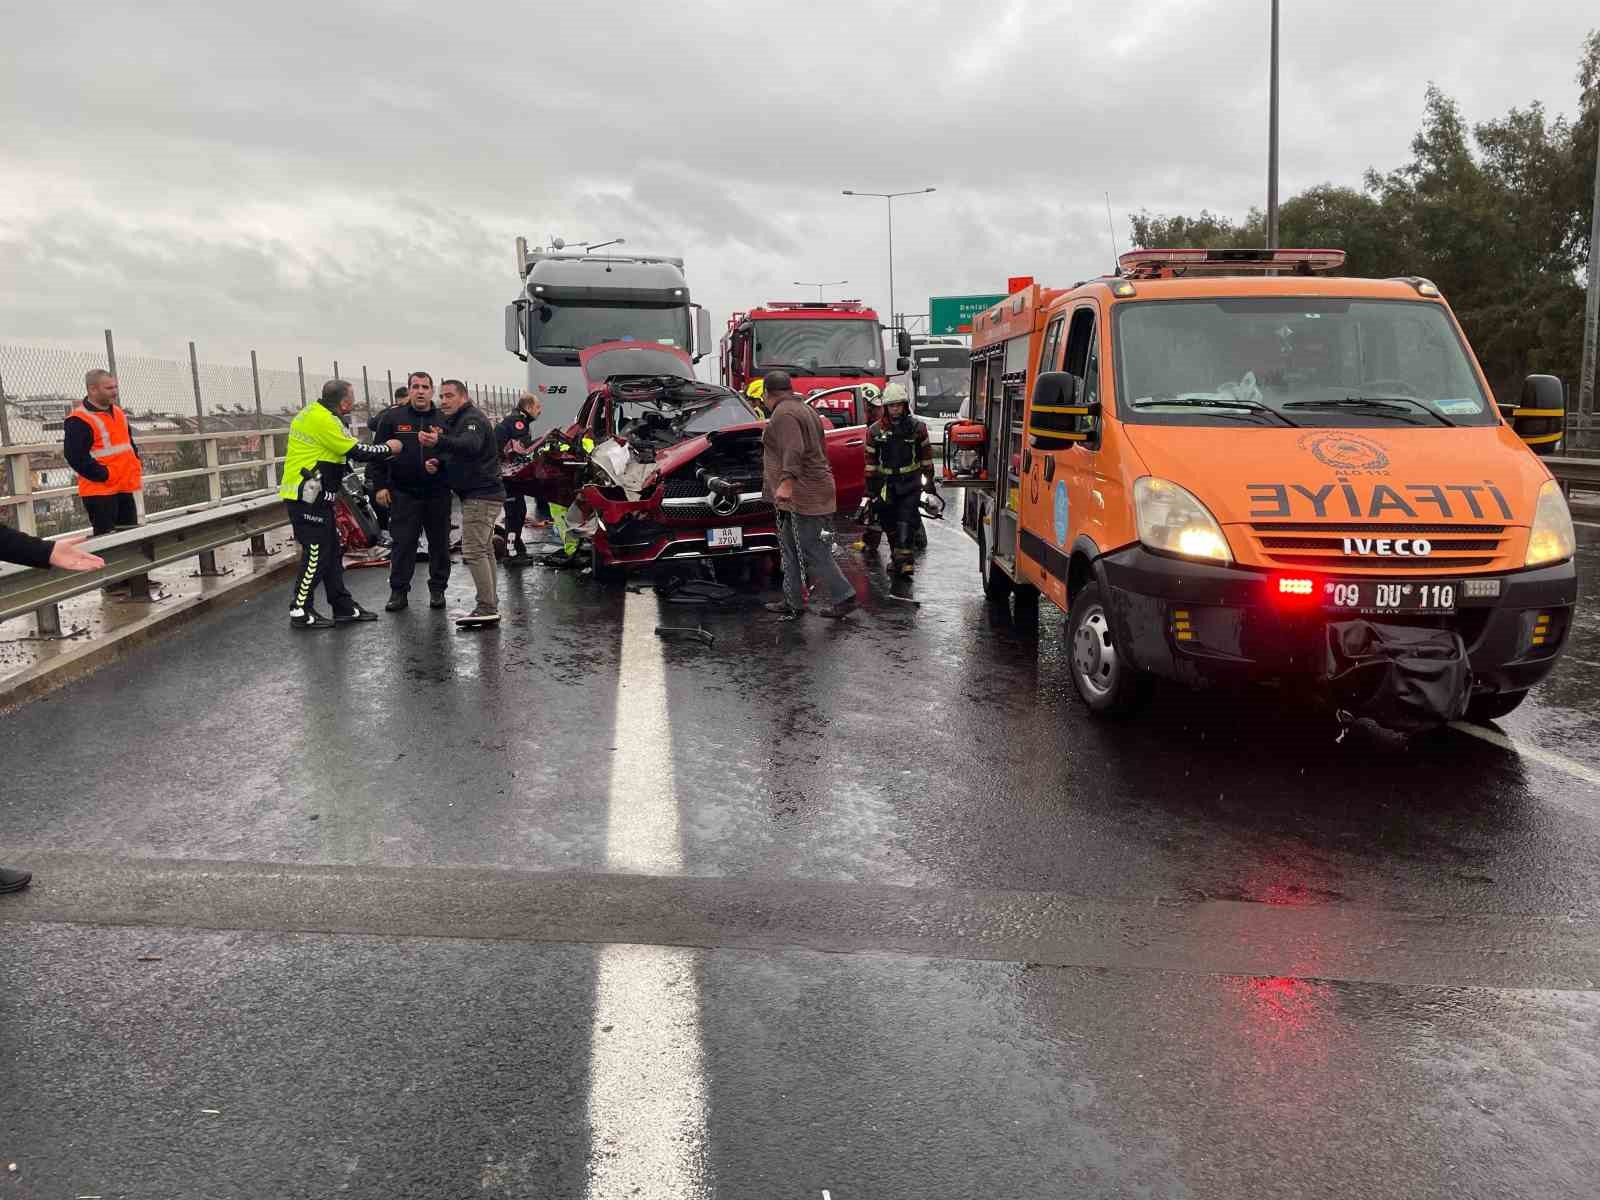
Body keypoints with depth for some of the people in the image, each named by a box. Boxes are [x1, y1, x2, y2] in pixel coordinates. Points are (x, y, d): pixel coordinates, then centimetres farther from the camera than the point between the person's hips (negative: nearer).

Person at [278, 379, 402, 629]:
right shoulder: (324, 420, -18)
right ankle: (300, 612, 4)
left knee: (332, 552, 13)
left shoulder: (311, 412, 12)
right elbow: (358, 452, -17)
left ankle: (345, 608, 19)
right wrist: (388, 448, -1)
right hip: (308, 498, -10)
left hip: (308, 497, 10)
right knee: (316, 554, -4)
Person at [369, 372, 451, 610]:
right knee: (402, 543, 1)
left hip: (437, 492, 1)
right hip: (403, 492, -1)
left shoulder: (444, 419, 5)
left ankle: (438, 589, 20)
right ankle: (398, 591, 9)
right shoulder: (392, 417, 3)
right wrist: (379, 485, -2)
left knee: (439, 543, 8)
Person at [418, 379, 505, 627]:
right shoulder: (453, 422, 21)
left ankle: (487, 608, -15)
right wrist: (437, 463, 4)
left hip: (481, 495, -11)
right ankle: (490, 606, 22)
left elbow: (470, 445, -36)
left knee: (473, 551, -15)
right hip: (479, 494, 11)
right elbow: (455, 457, 26)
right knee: (484, 550, 15)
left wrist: (439, 442, -54)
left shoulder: (472, 419, -13)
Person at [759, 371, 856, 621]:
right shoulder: (805, 408, 20)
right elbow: (820, 449, 26)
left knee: (811, 549, -8)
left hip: (803, 495, -10)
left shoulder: (783, 414, -12)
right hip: (813, 491, 10)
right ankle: (792, 601, 19)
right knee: (791, 548, 14)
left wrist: (786, 483, -38)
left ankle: (843, 597, -4)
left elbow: (794, 451, -27)